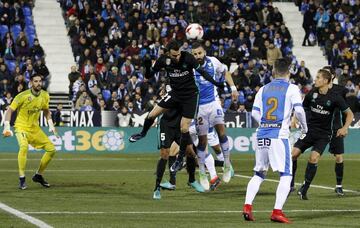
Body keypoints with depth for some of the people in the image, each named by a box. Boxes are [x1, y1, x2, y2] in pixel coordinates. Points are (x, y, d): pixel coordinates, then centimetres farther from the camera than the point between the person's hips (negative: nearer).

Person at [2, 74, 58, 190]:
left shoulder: (45, 95, -1)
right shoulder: (23, 96, -18)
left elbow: (46, 111, 17)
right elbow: (10, 110, -13)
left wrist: (51, 125, 8)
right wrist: (7, 127, -22)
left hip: (35, 128, 6)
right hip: (21, 127, -6)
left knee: (51, 149, 0)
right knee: (24, 146, -34)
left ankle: (38, 175, 19)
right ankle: (22, 179, -27)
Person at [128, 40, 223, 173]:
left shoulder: (188, 58, -21)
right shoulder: (164, 60, -11)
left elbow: (201, 72, -15)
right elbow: (149, 75, -4)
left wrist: (215, 83, -25)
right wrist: (147, 68, -26)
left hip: (190, 96, -3)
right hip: (175, 93, 3)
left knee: (184, 128, -7)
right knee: (152, 114, -3)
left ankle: (180, 158, 11)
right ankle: (143, 133, 31)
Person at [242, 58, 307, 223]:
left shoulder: (263, 89, 13)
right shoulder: (291, 89, 0)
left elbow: (255, 113, 9)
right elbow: (299, 110, -10)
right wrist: (304, 126, 7)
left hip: (262, 135, 5)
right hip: (279, 135, -5)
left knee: (259, 174, 15)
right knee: (286, 175, -1)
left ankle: (247, 206, 3)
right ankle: (277, 211, -11)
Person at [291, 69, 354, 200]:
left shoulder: (335, 98, -10)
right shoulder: (312, 93, 0)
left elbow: (349, 114, -2)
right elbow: (302, 108, 15)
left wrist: (345, 128, -17)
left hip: (324, 134, -3)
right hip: (309, 130, 3)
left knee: (314, 158, -20)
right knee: (294, 153, -11)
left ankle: (304, 190, -8)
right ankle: (290, 184, 7)